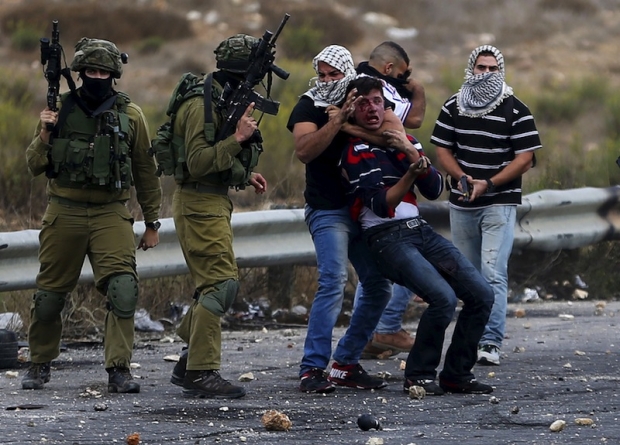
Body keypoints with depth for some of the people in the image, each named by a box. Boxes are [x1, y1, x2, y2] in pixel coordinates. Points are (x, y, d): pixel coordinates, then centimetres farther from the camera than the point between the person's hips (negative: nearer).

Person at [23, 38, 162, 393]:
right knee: (50, 294, 7)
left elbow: (146, 173, 10)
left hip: (111, 215, -1)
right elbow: (35, 166, 4)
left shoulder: (130, 115, 3)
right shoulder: (60, 109, 3)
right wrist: (45, 135, -15)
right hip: (64, 214, 1)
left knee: (124, 289, -18)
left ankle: (119, 369, -12)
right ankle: (40, 364, 26)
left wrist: (152, 223, 10)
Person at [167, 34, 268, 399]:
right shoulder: (202, 104, -17)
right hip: (200, 204, -10)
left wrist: (244, 178, 12)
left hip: (215, 202, 10)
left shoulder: (225, 100, 15)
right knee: (221, 283, -14)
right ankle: (202, 373, -14)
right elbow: (197, 163, -24)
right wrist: (237, 139, -27)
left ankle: (189, 365, 21)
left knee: (217, 284, 14)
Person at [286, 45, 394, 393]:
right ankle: (312, 369, -22)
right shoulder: (309, 106, -3)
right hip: (329, 211, -6)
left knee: (379, 287, 6)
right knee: (334, 282, -21)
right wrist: (338, 120, -27)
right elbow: (304, 150, -20)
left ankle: (347, 363, 16)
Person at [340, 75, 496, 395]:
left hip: (420, 231, 7)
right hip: (387, 237, -7)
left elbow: (434, 190, 6)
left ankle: (456, 374, 8)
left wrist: (410, 153, -7)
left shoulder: (404, 140, 16)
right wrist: (411, 173, -31)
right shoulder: (354, 152, -5)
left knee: (481, 295, -4)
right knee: (443, 298, -26)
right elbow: (381, 206, -17)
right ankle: (418, 376, -9)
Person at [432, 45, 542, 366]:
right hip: (462, 204, 4)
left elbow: (525, 158, -8)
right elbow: (443, 149, 8)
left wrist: (488, 184, -17)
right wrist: (462, 178, -11)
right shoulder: (453, 108, 7)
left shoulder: (515, 111, -5)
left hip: (500, 203, -4)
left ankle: (491, 343, -18)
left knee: (493, 273, -14)